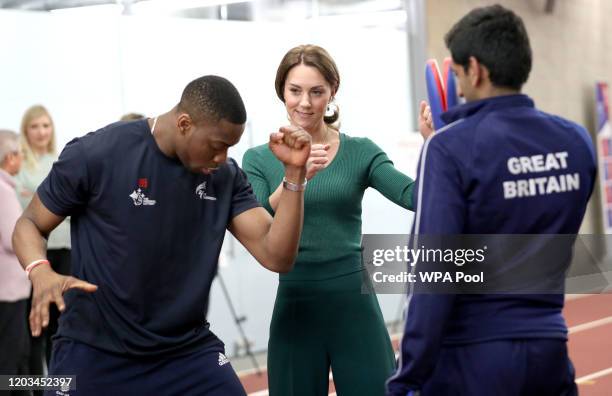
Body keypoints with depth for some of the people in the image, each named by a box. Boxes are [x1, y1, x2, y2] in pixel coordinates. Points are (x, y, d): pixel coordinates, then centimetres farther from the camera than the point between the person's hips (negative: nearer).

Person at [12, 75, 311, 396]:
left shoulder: (225, 176, 0)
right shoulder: (95, 154, -12)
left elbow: (276, 256, -7)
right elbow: (29, 224, -1)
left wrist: (294, 172, -16)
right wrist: (41, 273, -23)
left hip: (187, 353, 3)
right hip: (94, 355, -3)